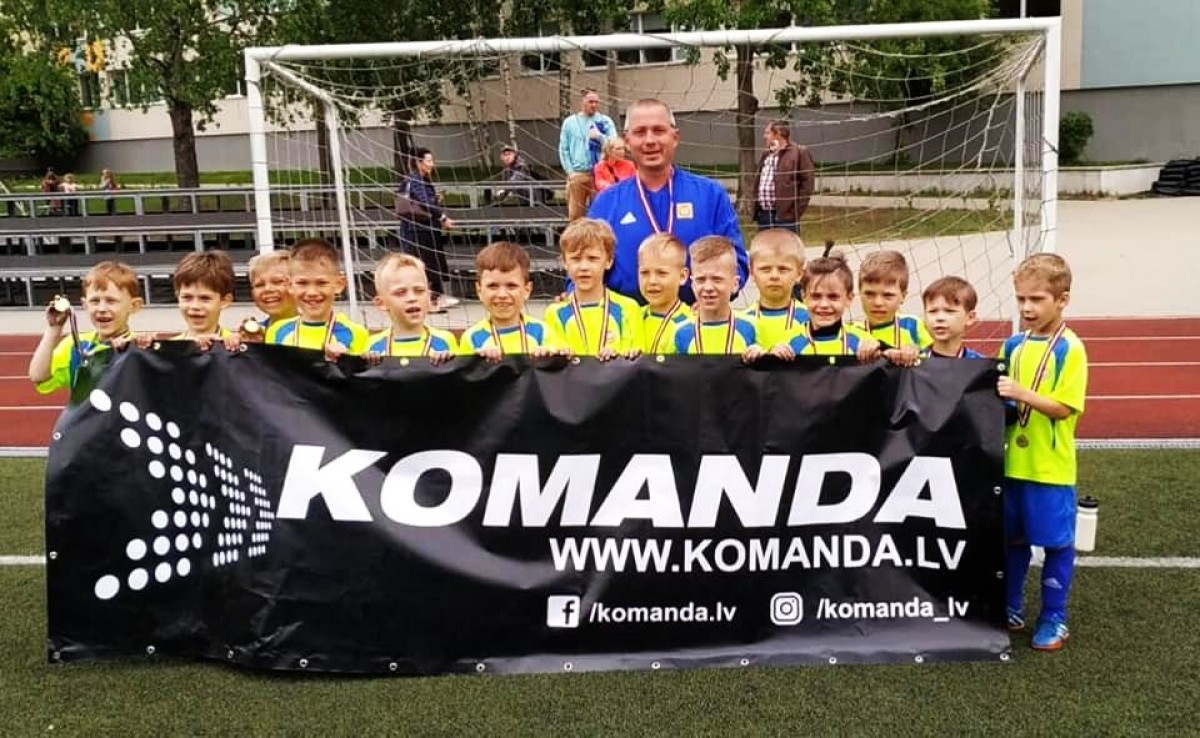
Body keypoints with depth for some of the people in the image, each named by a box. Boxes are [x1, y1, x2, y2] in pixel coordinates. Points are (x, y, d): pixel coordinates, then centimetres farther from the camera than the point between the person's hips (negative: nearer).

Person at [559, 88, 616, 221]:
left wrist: (600, 137, -14)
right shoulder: (570, 122, 9)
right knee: (575, 214, 0)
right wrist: (570, 171, -2)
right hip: (577, 174, 0)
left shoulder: (605, 121, 7)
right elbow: (563, 149, 7)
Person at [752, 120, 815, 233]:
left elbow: (807, 182, -8)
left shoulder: (799, 152, -2)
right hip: (763, 215, 7)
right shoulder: (765, 155, 21)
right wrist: (756, 210, 13)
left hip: (785, 215, -7)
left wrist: (796, 212, -13)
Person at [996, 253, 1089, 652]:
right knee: (1013, 538, 16)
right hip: (1013, 462, 5)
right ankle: (1011, 607, 31)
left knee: (1056, 543, 7)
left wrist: (1024, 393, -26)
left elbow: (1065, 408, -16)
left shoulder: (1070, 349, -11)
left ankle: (1054, 619, 21)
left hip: (1050, 468, -5)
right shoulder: (1013, 345, 5)